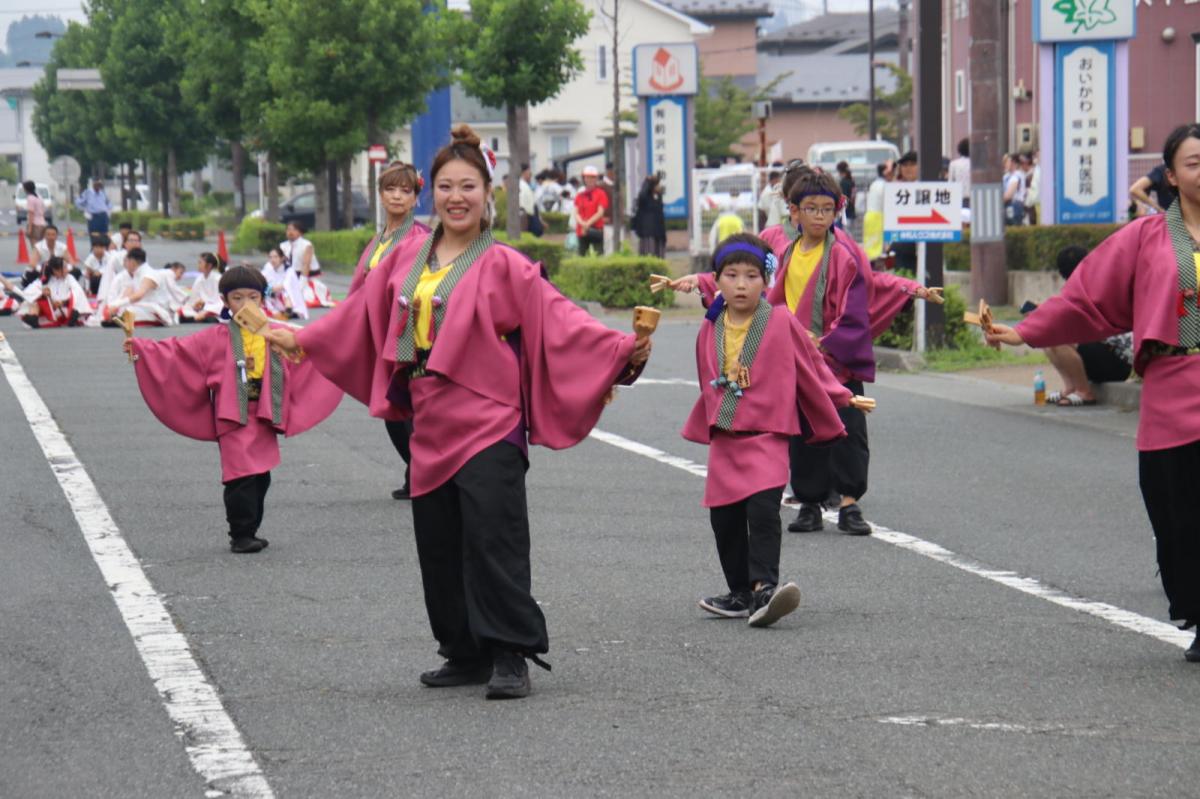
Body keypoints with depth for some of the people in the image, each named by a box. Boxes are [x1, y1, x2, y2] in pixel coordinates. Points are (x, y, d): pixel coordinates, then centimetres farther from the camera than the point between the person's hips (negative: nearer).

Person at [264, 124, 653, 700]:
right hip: (429, 426, 6)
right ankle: (466, 654, 21)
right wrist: (302, 340, 35)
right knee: (439, 548, 10)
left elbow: (559, 320, -16)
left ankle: (510, 657, -4)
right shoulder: (407, 259, 11)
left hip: (487, 425, -6)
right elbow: (363, 311, 25)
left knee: (493, 542, -10)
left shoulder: (504, 266, -7)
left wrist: (623, 350, -30)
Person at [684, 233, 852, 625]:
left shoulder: (783, 324, -6)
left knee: (762, 508, -22)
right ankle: (742, 594, 18)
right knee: (724, 517, 7)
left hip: (767, 435, -5)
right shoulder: (710, 330, 8)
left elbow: (811, 371, 6)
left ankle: (764, 585, -26)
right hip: (723, 438, 5)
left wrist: (841, 401, 15)